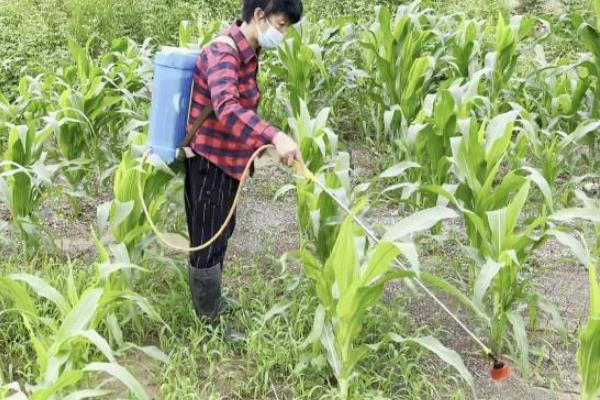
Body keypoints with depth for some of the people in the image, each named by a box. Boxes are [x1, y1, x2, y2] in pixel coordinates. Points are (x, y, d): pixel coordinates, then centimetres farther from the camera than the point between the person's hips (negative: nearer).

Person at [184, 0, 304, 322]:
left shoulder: (247, 53, 6)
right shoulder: (224, 52, -24)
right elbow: (226, 108, -42)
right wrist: (274, 137, -52)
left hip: (226, 159, 10)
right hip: (209, 161, -10)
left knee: (220, 234, 22)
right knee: (208, 242, 2)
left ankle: (213, 303, 40)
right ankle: (210, 323, 16)